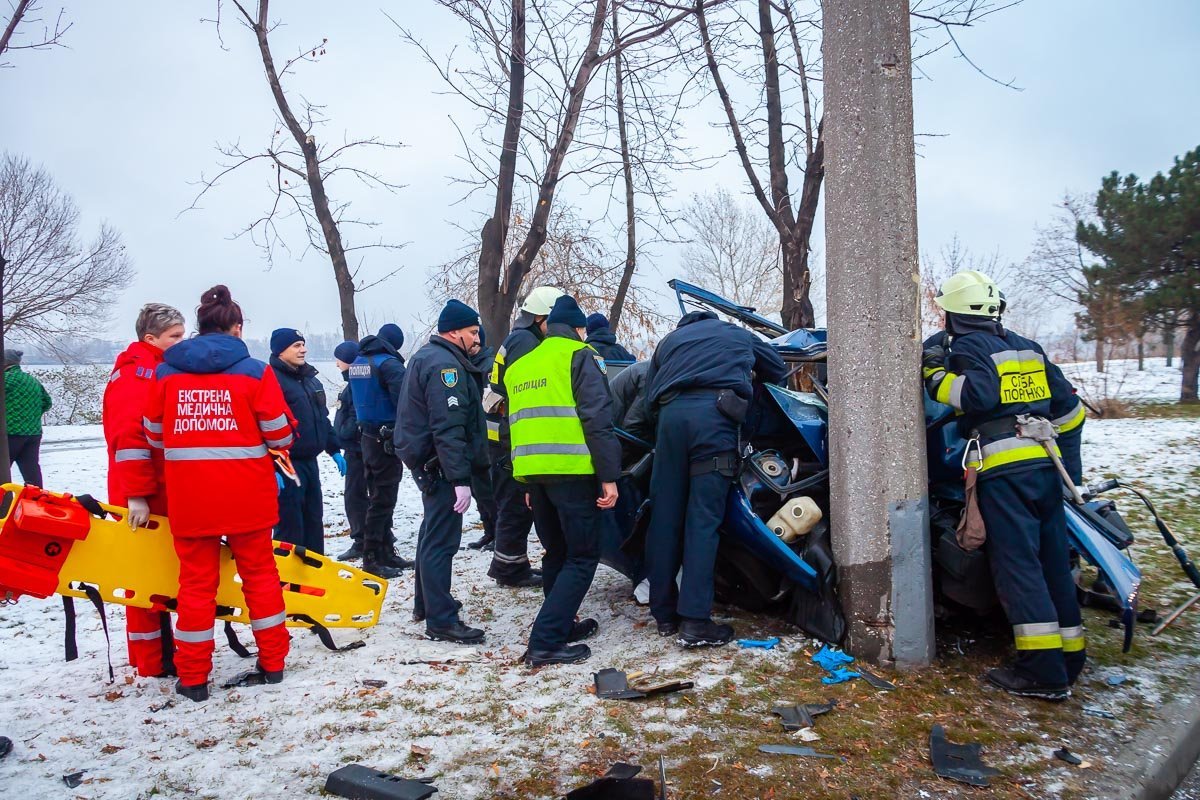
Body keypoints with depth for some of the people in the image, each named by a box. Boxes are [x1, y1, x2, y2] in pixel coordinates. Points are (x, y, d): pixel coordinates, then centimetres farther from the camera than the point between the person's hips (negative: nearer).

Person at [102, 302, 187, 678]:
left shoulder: (161, 370, 15)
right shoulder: (136, 372, -14)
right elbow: (128, 437, -24)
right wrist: (136, 496, -27)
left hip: (165, 494, 9)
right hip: (144, 500, -9)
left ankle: (160, 652, 25)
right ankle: (153, 661, 9)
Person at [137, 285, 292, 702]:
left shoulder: (165, 372, 1)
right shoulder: (255, 371, -7)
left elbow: (154, 435, 8)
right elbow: (279, 434, -5)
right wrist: (274, 448, 17)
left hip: (188, 497, 1)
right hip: (246, 495, -1)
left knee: (196, 579, 11)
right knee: (259, 572, 13)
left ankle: (193, 677, 15)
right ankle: (272, 662, 21)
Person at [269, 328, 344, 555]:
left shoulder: (311, 379, 15)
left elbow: (322, 418, 24)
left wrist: (334, 450, 22)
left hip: (309, 461, 9)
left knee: (314, 521, 15)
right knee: (290, 527, -5)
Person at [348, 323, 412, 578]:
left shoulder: (358, 362, 11)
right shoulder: (389, 363, -16)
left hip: (367, 437, 9)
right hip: (387, 440, -9)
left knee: (377, 497, 15)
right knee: (383, 500, -3)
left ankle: (386, 553, 23)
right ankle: (372, 558, 1)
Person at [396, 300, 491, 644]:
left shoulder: (427, 356, 16)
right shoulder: (445, 364, -19)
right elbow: (448, 428, -27)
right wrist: (460, 478, -29)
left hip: (426, 460, 11)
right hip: (441, 464, -11)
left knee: (433, 534, 21)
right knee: (442, 540, -8)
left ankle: (426, 603, 34)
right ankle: (441, 619, -3)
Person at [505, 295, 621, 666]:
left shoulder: (520, 365, 22)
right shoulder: (579, 356, 0)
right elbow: (597, 419, -11)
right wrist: (609, 476, -12)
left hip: (531, 470, 7)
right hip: (571, 470, -7)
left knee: (557, 554, 19)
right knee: (582, 558, -1)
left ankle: (562, 626, 26)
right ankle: (546, 641, -9)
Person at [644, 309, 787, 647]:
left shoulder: (669, 341, 34)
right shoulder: (739, 335, 31)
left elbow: (650, 396, 26)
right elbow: (778, 370, 41)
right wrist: (746, 375, 55)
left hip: (671, 413, 2)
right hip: (715, 414, -2)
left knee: (665, 517, 6)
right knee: (703, 520, -6)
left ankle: (664, 613, 12)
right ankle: (695, 622, -10)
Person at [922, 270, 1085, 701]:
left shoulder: (966, 346, -3)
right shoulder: (1026, 346, 19)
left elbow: (977, 394, -21)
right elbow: (1063, 397, 20)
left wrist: (937, 375, -7)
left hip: (1003, 469, -8)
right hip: (1044, 463, 8)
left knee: (1018, 563, -7)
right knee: (1053, 560, 13)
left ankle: (1043, 670, -8)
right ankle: (1069, 655, 20)